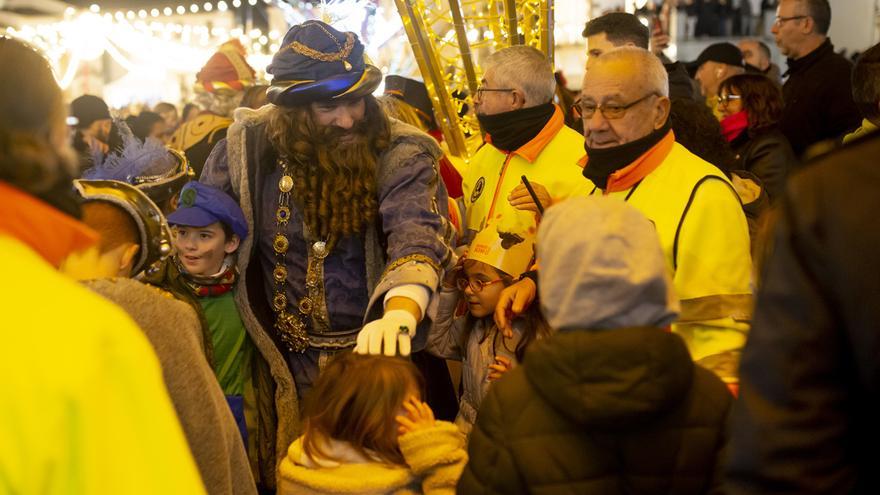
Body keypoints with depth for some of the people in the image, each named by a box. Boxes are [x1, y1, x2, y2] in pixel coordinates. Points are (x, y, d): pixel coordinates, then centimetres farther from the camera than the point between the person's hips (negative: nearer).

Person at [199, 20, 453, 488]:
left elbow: (417, 234, -32)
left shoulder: (400, 155, -15)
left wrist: (401, 311, -51)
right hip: (290, 367, 2)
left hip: (377, 358, -2)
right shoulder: (250, 145, -7)